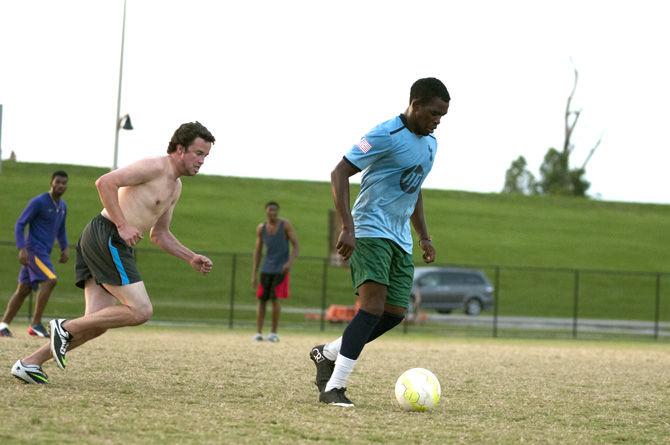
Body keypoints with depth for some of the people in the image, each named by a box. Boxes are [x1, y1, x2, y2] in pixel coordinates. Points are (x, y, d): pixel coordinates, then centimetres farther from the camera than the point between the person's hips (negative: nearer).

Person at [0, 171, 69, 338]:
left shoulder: (62, 206, 14)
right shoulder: (38, 202, -11)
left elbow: (61, 230, 27)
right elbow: (20, 224, -11)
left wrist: (65, 248, 12)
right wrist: (21, 249, -21)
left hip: (44, 253, 8)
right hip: (33, 250, -8)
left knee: (23, 290, 8)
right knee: (50, 280, -22)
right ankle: (36, 324, -18)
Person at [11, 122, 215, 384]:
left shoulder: (175, 187, 24)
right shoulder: (154, 167, -8)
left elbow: (159, 234, 32)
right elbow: (105, 182, -18)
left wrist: (191, 259, 21)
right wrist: (123, 225, -20)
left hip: (107, 244, 10)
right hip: (105, 237, -10)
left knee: (97, 324, 1)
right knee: (140, 311, -15)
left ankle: (30, 362, 1)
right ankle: (65, 328, -9)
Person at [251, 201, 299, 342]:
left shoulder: (286, 225, -4)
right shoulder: (261, 228, 6)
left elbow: (295, 245, -6)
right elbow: (258, 251, 11)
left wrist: (290, 262, -23)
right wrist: (254, 274, 7)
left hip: (281, 269, -3)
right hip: (266, 269, 3)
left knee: (275, 299, -12)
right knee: (262, 300, -2)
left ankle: (274, 333, -3)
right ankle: (259, 333, 0)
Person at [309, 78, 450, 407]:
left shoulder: (430, 143, 14)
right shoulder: (386, 135, -13)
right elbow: (339, 174, -16)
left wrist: (424, 236, 20)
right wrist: (347, 227, -25)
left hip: (400, 240, 8)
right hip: (370, 231, -8)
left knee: (394, 314, 0)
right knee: (374, 305, -22)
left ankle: (327, 354, 20)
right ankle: (333, 388, -22)